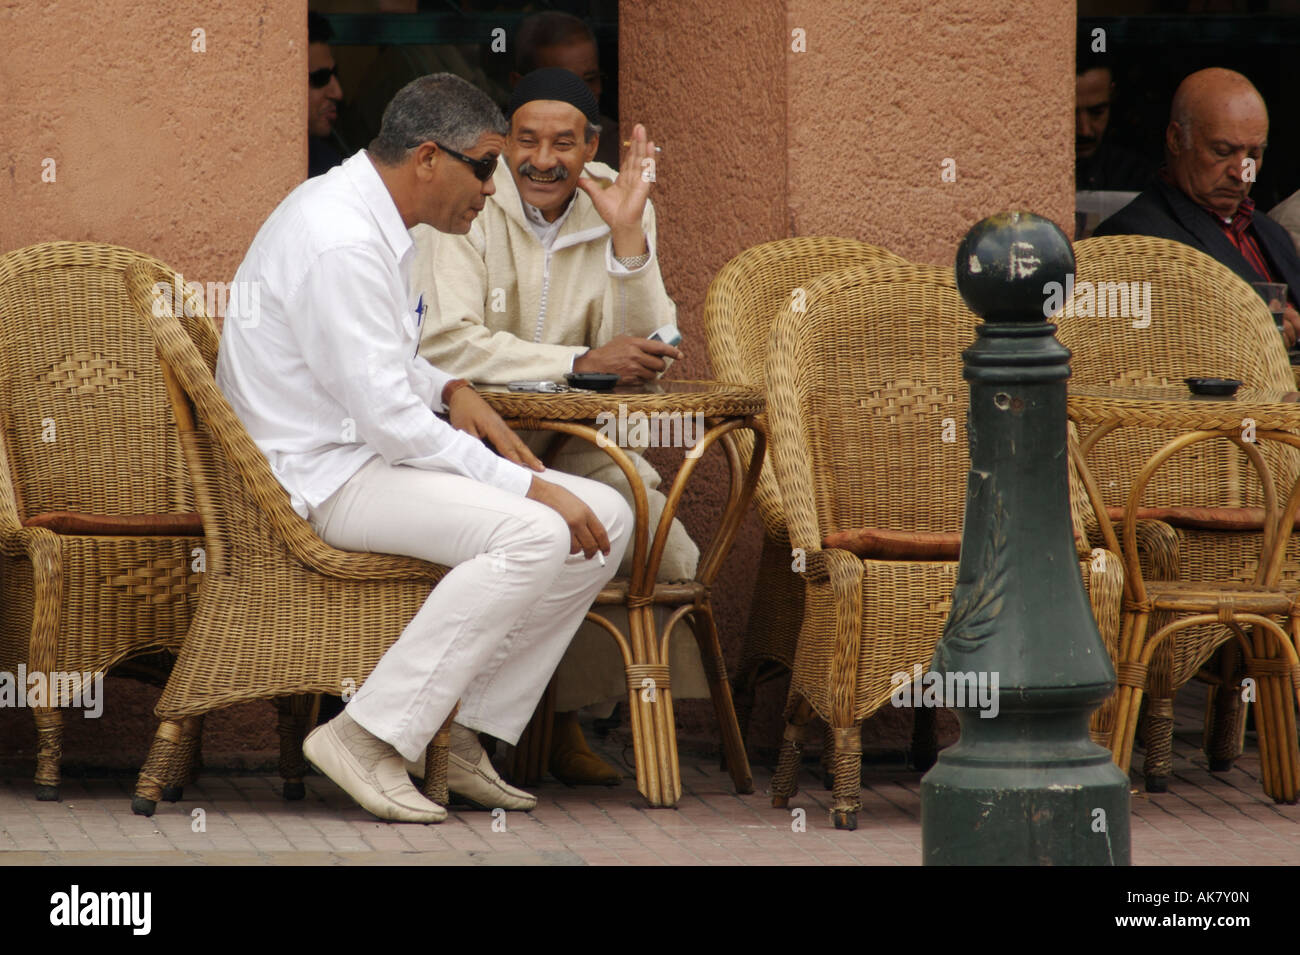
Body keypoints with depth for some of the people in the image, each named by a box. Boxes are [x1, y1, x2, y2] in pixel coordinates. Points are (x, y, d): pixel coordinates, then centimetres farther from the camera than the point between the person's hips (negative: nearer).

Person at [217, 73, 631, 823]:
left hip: (371, 451, 10)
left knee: (606, 517, -1)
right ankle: (368, 738, -23)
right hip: (320, 472, -10)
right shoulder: (341, 242, -22)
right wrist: (527, 484, -22)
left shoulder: (373, 220, 11)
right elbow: (386, 417, -25)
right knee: (535, 535, -29)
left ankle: (470, 738, -2)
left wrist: (451, 390, 8)